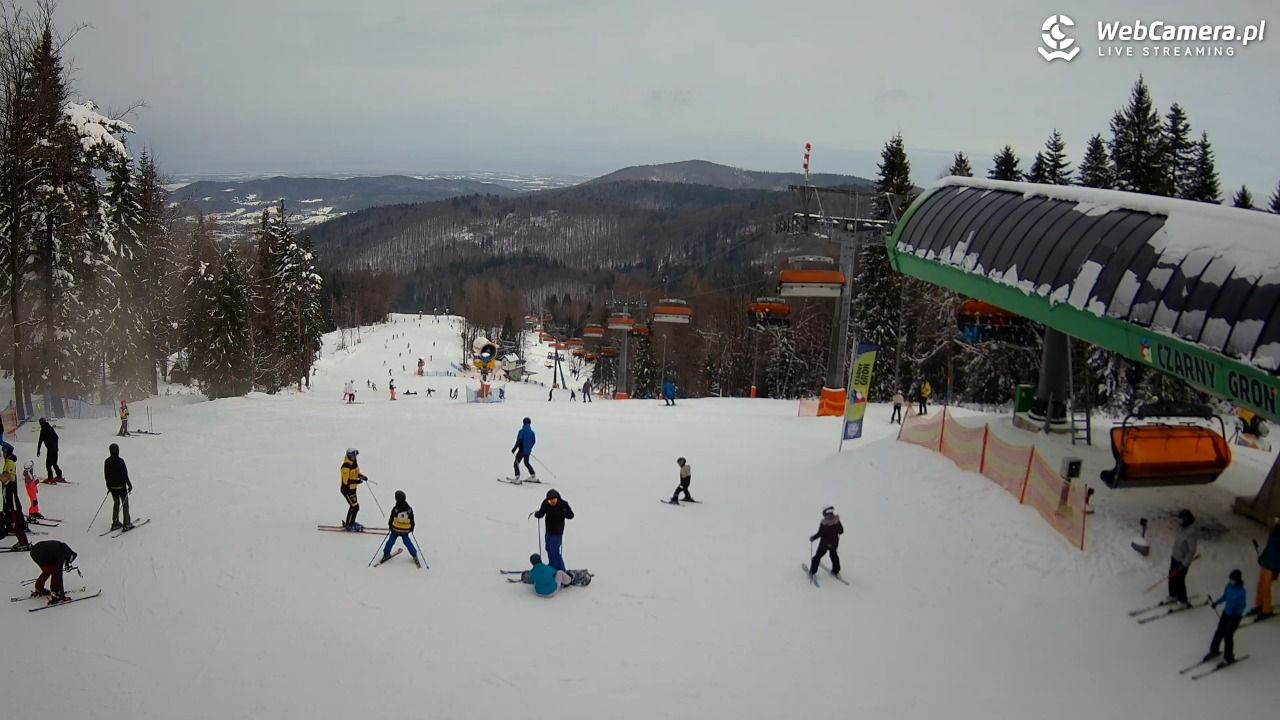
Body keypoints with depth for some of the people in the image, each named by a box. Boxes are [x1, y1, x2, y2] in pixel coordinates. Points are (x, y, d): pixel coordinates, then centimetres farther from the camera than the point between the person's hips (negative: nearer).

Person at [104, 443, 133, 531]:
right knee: (125, 504, 5)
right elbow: (125, 474, -16)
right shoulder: (120, 461, -19)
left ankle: (115, 523, 18)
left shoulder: (107, 461, -1)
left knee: (116, 503, 18)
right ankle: (127, 524, 5)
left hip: (112, 487, 5)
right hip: (121, 486, -5)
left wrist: (109, 486, 18)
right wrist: (129, 485, -6)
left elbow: (106, 475, 8)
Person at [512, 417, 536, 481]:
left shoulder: (522, 431, -14)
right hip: (528, 451, 7)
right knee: (526, 463, 24)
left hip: (522, 450, -7)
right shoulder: (532, 432, 6)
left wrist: (514, 448, -10)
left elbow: (519, 441, -18)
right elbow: (534, 441, 15)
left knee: (516, 463, -1)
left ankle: (517, 477, -13)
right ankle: (533, 476, 25)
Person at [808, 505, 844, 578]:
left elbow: (820, 533, -21)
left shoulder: (823, 523, -24)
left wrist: (813, 538, -6)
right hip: (834, 543, 4)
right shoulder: (837, 521, -11)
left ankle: (812, 572, 13)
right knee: (834, 556, 27)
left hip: (824, 543, -4)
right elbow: (841, 531, 0)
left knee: (818, 556, 10)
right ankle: (836, 571, 34)